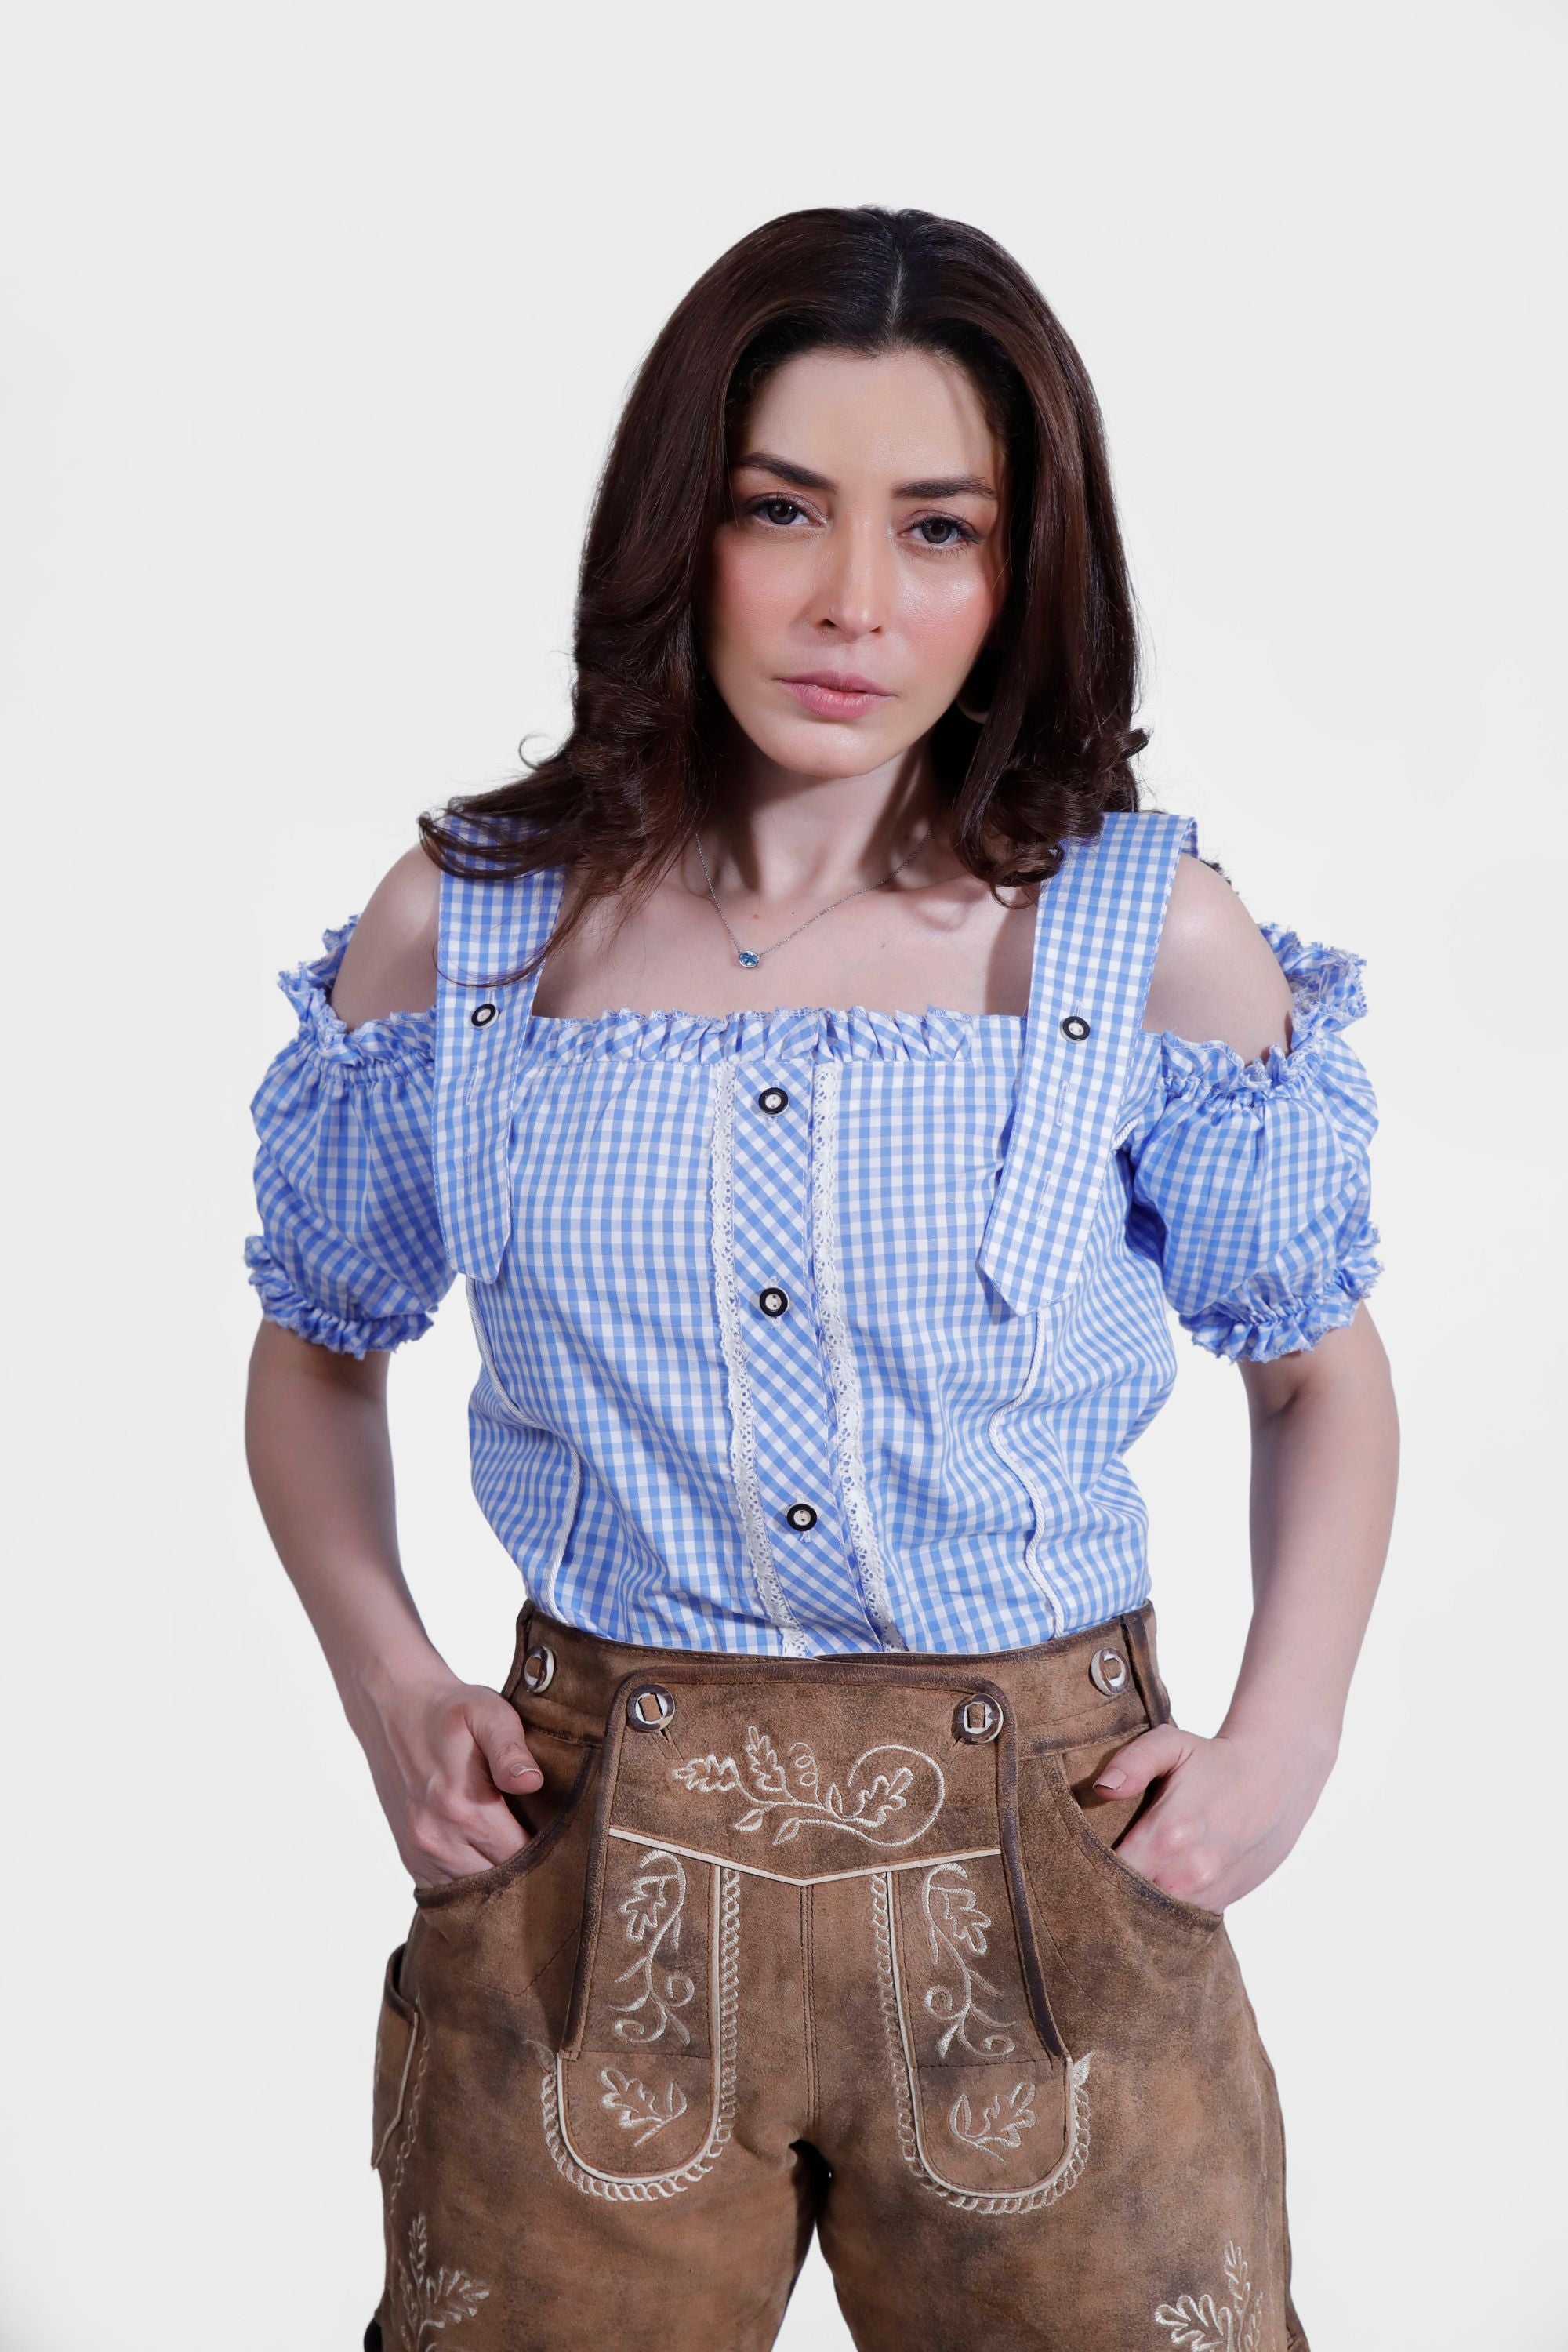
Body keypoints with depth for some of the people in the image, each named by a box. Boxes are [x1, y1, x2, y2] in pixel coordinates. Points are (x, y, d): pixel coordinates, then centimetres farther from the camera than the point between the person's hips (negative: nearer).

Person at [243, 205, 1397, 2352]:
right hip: (587, 1874, 1)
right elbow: (317, 1348, 12)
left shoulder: (1155, 939, -5)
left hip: (1048, 1865, 0)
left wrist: (1283, 1737, -5)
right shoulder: (456, 928, -3)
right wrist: (387, 1685, -2)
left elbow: (1322, 1368, 8)